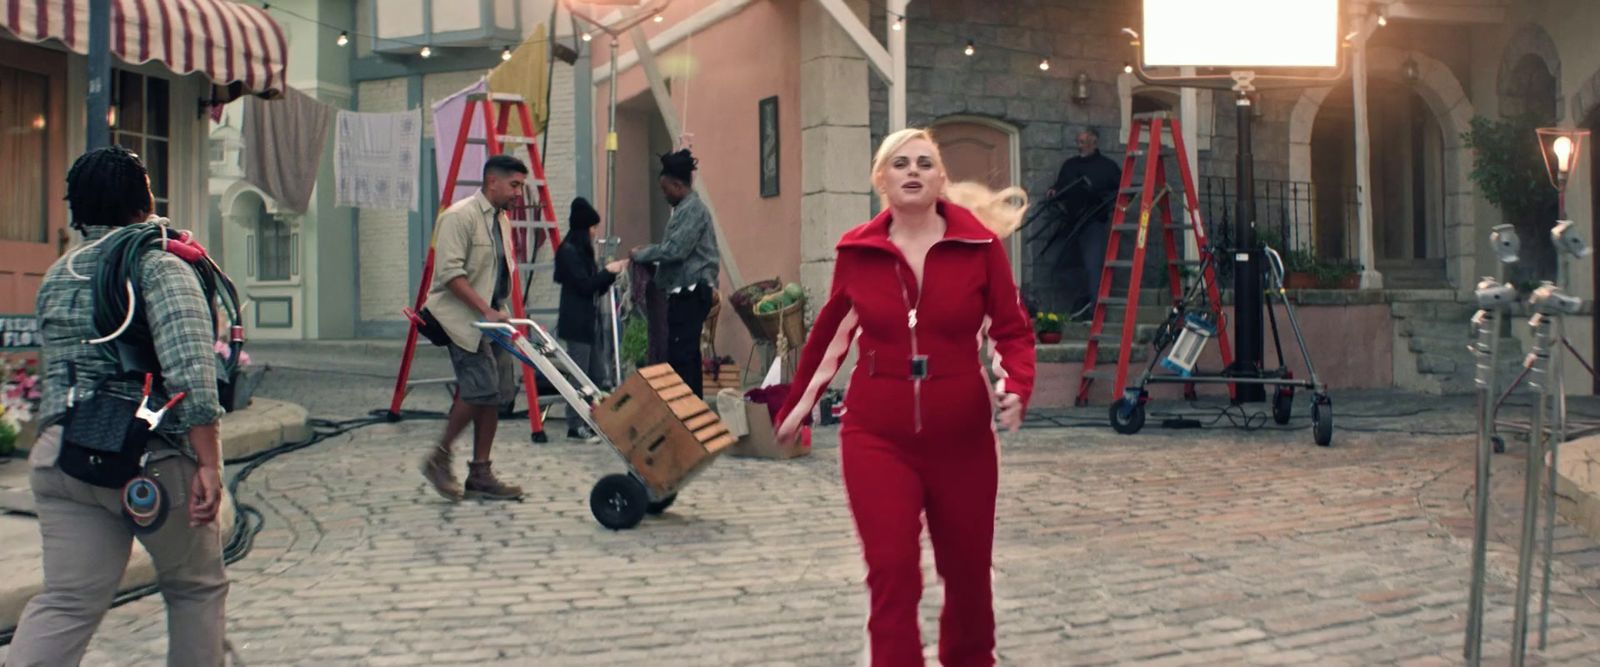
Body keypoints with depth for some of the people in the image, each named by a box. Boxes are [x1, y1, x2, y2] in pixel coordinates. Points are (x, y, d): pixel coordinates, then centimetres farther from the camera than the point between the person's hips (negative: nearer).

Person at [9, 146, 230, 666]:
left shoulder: (55, 277, 13)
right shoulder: (159, 267, -8)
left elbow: (57, 370, 19)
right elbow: (190, 369, -19)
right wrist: (208, 465, -20)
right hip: (155, 458, -5)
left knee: (67, 600, 4)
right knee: (196, 587, 15)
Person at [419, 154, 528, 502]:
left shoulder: (501, 220, 16)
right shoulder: (459, 216, -12)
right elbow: (450, 273, -20)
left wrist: (500, 312, 12)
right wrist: (485, 310, -24)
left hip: (490, 319, 9)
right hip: (462, 318, -9)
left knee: (498, 392, 4)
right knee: (481, 387, -18)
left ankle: (480, 473, 11)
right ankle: (439, 458, -2)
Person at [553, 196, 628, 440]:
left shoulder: (582, 250, 16)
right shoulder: (569, 251, -12)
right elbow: (585, 285, -18)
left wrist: (611, 273, 5)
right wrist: (608, 271, -9)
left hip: (589, 322, 9)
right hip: (576, 322, -9)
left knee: (600, 377, 8)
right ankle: (575, 426, 2)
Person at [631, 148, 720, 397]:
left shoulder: (693, 210, -12)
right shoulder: (686, 208, 18)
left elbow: (675, 250, -20)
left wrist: (640, 254, -8)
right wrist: (647, 254, 10)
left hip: (689, 293, -10)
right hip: (686, 292, 10)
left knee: (680, 356, -11)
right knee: (688, 355, 12)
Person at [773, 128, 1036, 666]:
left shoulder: (980, 245, -6)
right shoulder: (856, 251, -1)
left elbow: (1012, 330, -2)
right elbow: (830, 332, 12)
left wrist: (1016, 389, -22)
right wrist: (797, 404, 19)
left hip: (962, 438, 1)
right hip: (876, 437, 0)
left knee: (967, 572, 16)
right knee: (892, 576, -10)